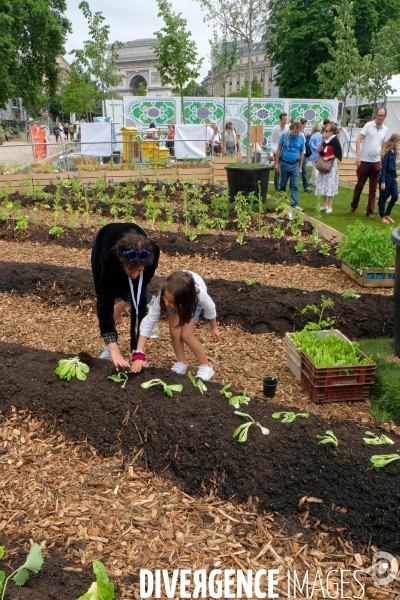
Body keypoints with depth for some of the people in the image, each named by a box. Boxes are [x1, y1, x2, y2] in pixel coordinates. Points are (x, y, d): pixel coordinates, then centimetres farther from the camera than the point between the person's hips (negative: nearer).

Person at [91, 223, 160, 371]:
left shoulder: (152, 253, -41)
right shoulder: (110, 258, -47)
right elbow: (104, 303, -48)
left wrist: (122, 301, -20)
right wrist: (114, 349, -52)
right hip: (103, 244, -1)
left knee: (139, 304, -8)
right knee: (104, 297, -1)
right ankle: (108, 347, 18)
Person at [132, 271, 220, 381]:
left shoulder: (199, 294, -43)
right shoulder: (162, 297, -41)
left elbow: (210, 307, -19)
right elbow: (148, 323, -38)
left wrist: (214, 327, -1)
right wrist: (139, 355, -46)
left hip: (192, 298, -1)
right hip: (177, 296, 2)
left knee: (186, 335, -14)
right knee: (174, 332, -14)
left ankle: (206, 366, 4)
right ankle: (181, 363, 11)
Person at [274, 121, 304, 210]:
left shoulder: (301, 138, 0)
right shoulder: (284, 135, -4)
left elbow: (302, 153, 6)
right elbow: (279, 149, 0)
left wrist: (300, 167, 5)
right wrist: (276, 163, -3)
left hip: (295, 165, 1)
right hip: (284, 164, -1)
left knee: (295, 186, -3)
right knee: (283, 185, 10)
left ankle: (295, 204, -1)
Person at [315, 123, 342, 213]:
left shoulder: (335, 140, -11)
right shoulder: (326, 141, 11)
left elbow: (337, 154, -17)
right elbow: (318, 150, 6)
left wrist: (328, 158, -15)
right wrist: (322, 140, -1)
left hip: (331, 165, -8)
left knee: (330, 185, -6)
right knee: (324, 185, 12)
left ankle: (330, 206, -1)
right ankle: (325, 204, 22)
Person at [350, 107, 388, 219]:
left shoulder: (385, 130, 8)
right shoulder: (368, 125, -5)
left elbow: (383, 146, 15)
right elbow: (359, 140, -10)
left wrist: (381, 160, 10)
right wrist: (358, 155, -20)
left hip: (376, 163, 4)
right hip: (364, 161, -4)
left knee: (373, 189, 6)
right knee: (359, 186, 6)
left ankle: (370, 211, 12)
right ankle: (353, 207, 24)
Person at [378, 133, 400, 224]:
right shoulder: (387, 152, -14)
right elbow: (383, 167, -16)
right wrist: (382, 181, -18)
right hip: (386, 176, -7)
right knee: (383, 197, 4)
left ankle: (387, 214, 20)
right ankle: (382, 216, 16)